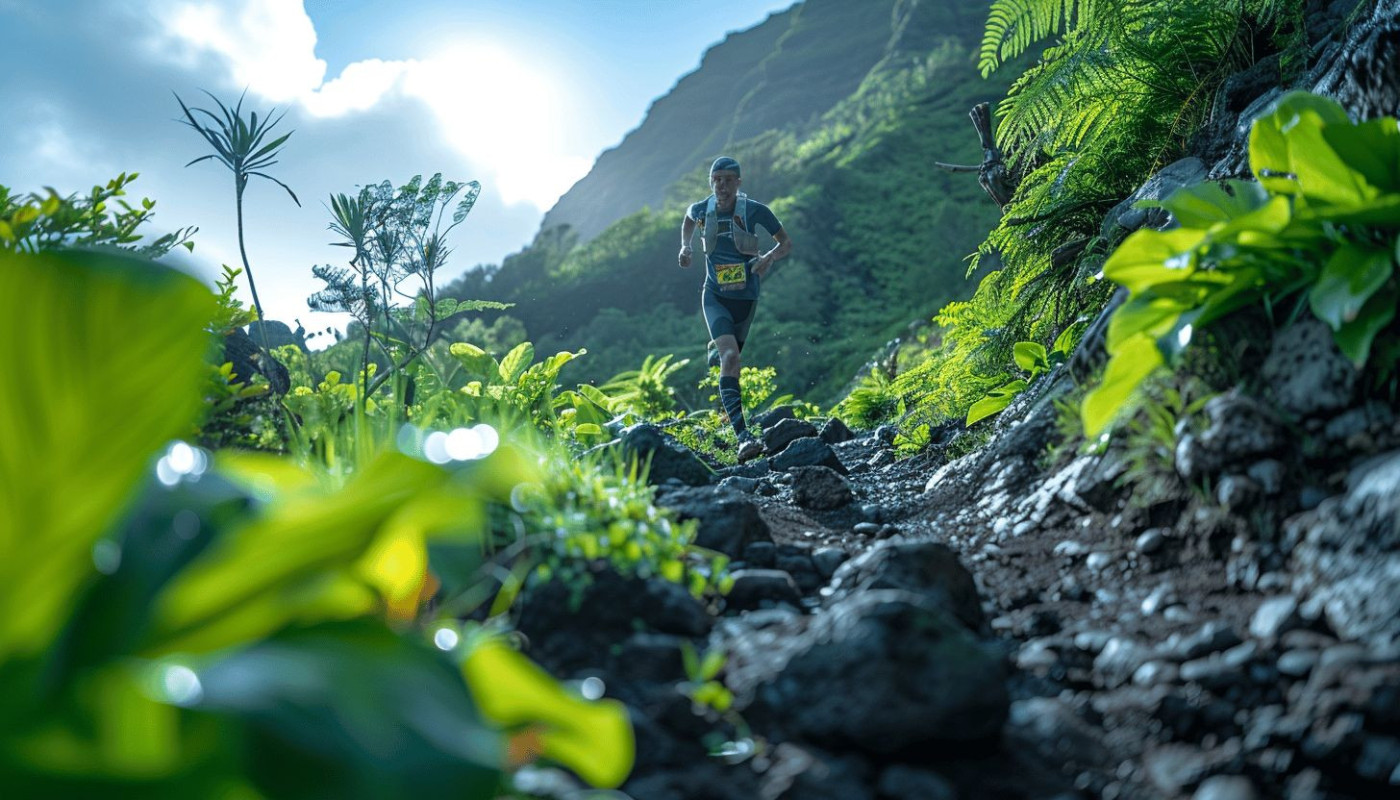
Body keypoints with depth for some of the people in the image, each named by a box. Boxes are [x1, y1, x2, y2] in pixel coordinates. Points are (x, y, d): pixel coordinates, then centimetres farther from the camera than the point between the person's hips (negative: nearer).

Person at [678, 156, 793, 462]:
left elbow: (787, 243, -5)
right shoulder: (701, 209, -7)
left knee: (731, 356, 20)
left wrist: (769, 257, -24)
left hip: (746, 297, 1)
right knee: (730, 357, -23)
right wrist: (685, 246, 6)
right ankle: (743, 436, -32)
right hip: (715, 297, -1)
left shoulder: (754, 210, -13)